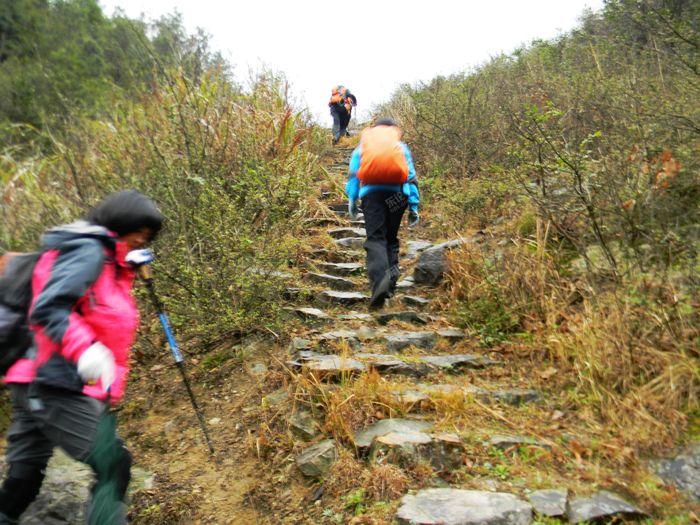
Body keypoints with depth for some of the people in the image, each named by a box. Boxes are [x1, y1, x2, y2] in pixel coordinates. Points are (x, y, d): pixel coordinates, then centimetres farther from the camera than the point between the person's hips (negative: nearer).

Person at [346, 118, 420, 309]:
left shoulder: (363, 145, 25)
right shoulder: (402, 147, 25)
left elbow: (353, 173, 12)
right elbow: (411, 177, 17)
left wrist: (352, 199, 6)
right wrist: (414, 206, 13)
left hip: (371, 192, -1)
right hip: (398, 193, 2)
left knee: (375, 238, -9)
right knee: (391, 238, 14)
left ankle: (379, 280, -34)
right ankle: (390, 283, 2)